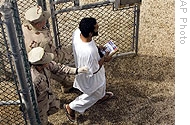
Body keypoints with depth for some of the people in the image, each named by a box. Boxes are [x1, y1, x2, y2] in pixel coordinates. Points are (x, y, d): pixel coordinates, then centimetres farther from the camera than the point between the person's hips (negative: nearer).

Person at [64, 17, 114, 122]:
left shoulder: (77, 32, -26)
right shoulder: (89, 52, -47)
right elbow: (92, 72, -29)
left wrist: (97, 48, -5)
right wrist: (104, 59, -18)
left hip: (82, 66, 8)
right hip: (91, 78, -7)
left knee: (101, 84, 37)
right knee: (93, 94, 25)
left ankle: (101, 96, 69)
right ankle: (71, 107, 38)